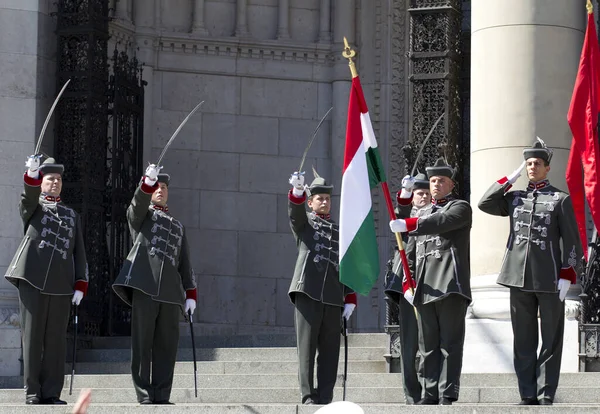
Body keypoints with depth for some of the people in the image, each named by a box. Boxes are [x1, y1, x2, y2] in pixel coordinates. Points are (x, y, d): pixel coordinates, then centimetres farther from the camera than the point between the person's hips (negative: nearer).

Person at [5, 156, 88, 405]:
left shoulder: (72, 216, 21)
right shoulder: (32, 207, 10)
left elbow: (79, 254, 17)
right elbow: (29, 197, -15)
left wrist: (80, 286, 5)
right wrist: (32, 175, -37)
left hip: (61, 285, 3)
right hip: (32, 281, -3)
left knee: (56, 340, -1)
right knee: (32, 337, -3)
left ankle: (51, 393, 1)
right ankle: (32, 393, -1)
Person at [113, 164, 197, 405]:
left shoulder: (178, 227, 28)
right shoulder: (141, 215, 15)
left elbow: (185, 264, 23)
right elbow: (139, 202, -10)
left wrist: (191, 294, 12)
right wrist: (148, 181, -29)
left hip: (170, 291, 4)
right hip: (145, 284, -4)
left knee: (167, 345, -1)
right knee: (142, 342, -6)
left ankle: (162, 396, 0)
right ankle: (144, 396, -6)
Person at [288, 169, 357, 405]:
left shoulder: (339, 231, 21)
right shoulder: (303, 222, 11)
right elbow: (295, 209, -13)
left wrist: (350, 299, 9)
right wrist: (297, 191, -34)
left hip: (333, 298, 4)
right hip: (308, 293, -4)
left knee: (330, 350, 1)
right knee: (307, 347, -6)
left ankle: (326, 398, 2)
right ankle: (308, 397, -6)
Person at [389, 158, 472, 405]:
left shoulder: (460, 208, 5)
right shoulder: (423, 215, 26)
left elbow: (441, 222, -17)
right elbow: (413, 254, 24)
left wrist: (408, 225, -27)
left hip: (450, 284, -6)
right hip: (425, 289, 7)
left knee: (450, 343, -8)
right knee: (428, 345, 5)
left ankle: (447, 395, -11)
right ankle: (430, 394, 6)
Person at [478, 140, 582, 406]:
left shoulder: (561, 199, 2)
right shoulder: (515, 199, 14)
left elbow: (571, 241, -1)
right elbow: (485, 204, 3)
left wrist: (567, 275, -10)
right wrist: (509, 179, 4)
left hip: (549, 280, -4)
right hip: (519, 278, 4)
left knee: (551, 341, 0)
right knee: (523, 341, 5)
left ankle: (546, 396, 2)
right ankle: (528, 396, 9)